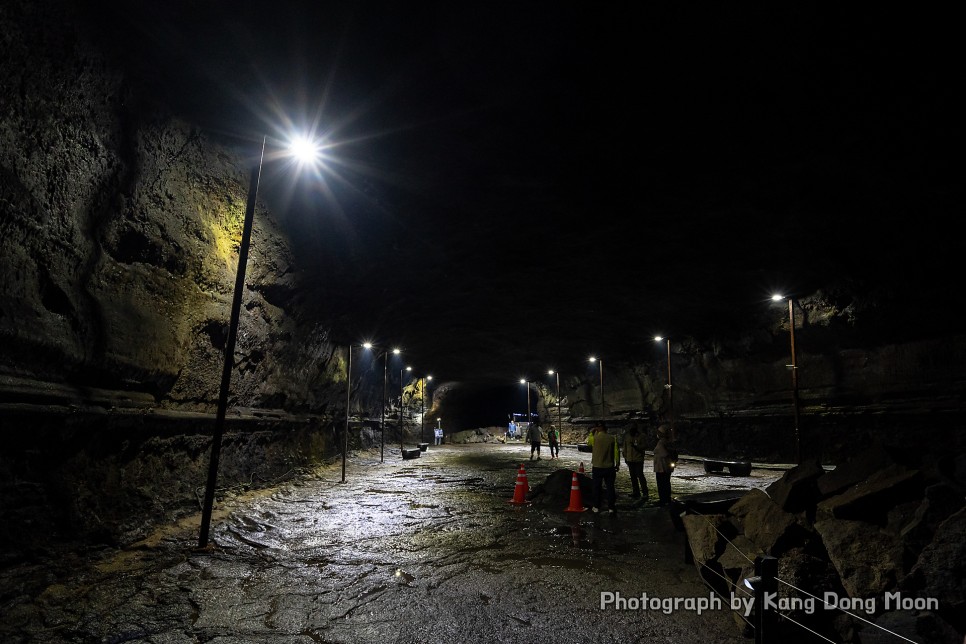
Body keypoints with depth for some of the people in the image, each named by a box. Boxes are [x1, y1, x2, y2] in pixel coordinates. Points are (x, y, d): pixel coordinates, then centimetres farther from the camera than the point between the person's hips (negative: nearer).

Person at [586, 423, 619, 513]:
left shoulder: (594, 438, -10)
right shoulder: (612, 438, -5)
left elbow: (588, 442, 12)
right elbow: (617, 451, -2)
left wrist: (592, 432, 16)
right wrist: (617, 464, 9)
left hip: (597, 467, -1)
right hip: (609, 467, 1)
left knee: (597, 487, 11)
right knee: (610, 487, 9)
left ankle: (596, 507, 17)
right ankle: (611, 507, 11)